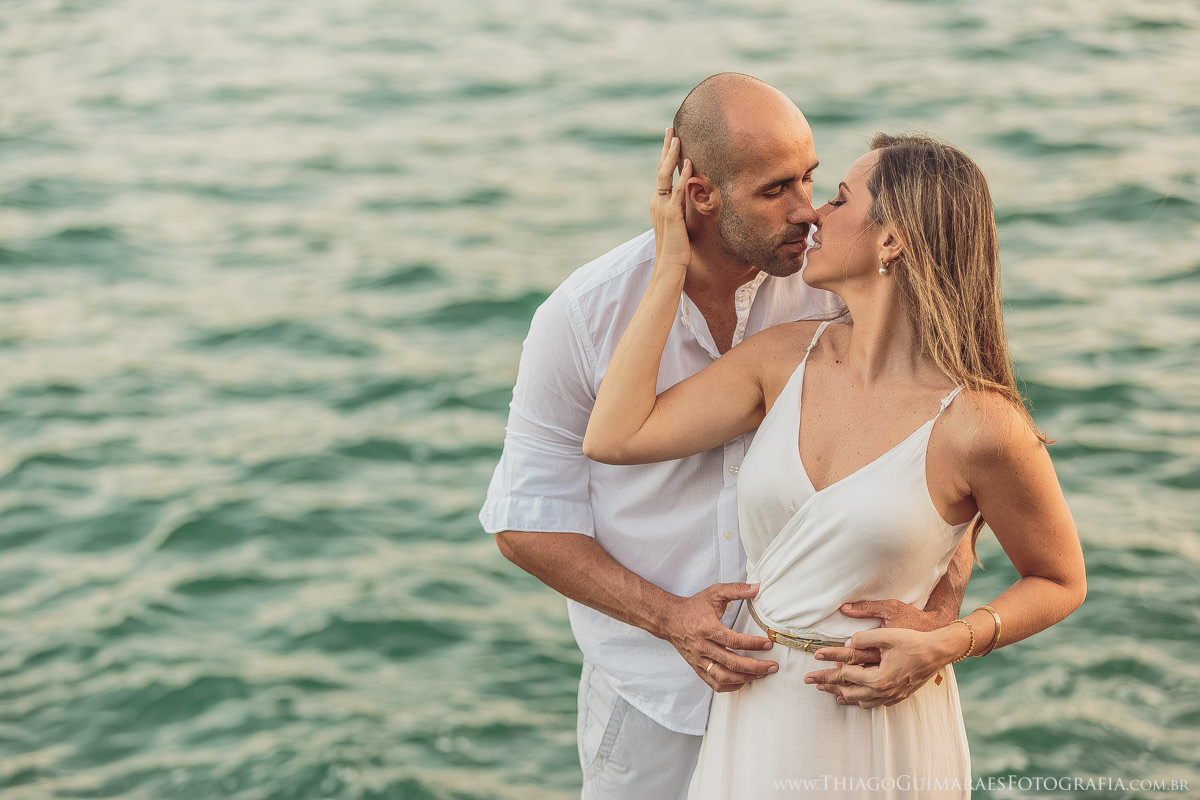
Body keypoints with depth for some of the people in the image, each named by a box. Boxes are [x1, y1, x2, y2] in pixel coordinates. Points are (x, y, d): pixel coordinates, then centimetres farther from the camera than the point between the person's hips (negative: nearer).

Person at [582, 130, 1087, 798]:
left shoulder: (980, 425, -18)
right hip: (755, 713, 5)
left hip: (880, 722, -5)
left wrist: (944, 647, -20)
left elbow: (1061, 582, -4)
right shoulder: (784, 359, -3)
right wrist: (672, 264, -8)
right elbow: (614, 438, -10)